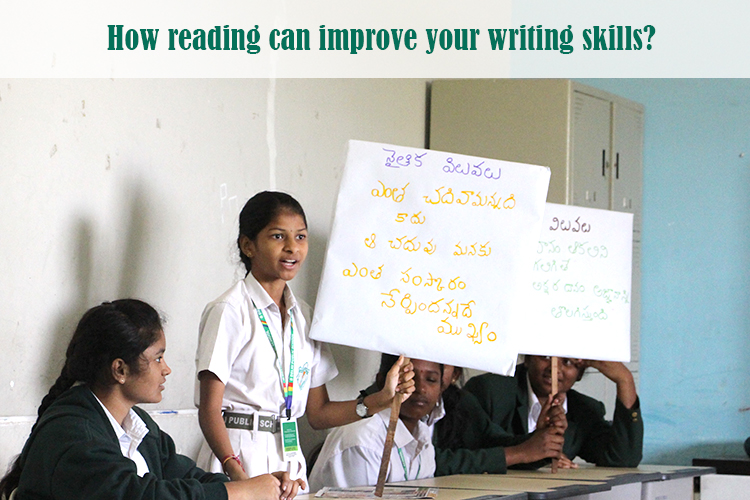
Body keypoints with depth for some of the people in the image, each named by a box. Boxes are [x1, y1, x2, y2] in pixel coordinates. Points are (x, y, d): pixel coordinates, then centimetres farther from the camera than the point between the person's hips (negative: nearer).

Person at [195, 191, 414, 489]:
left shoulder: (303, 316, 13)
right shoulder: (230, 311, -7)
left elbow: (318, 414, 14)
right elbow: (209, 410, -12)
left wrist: (383, 399, 2)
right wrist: (237, 473, -26)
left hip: (289, 460, 6)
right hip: (239, 456, -6)